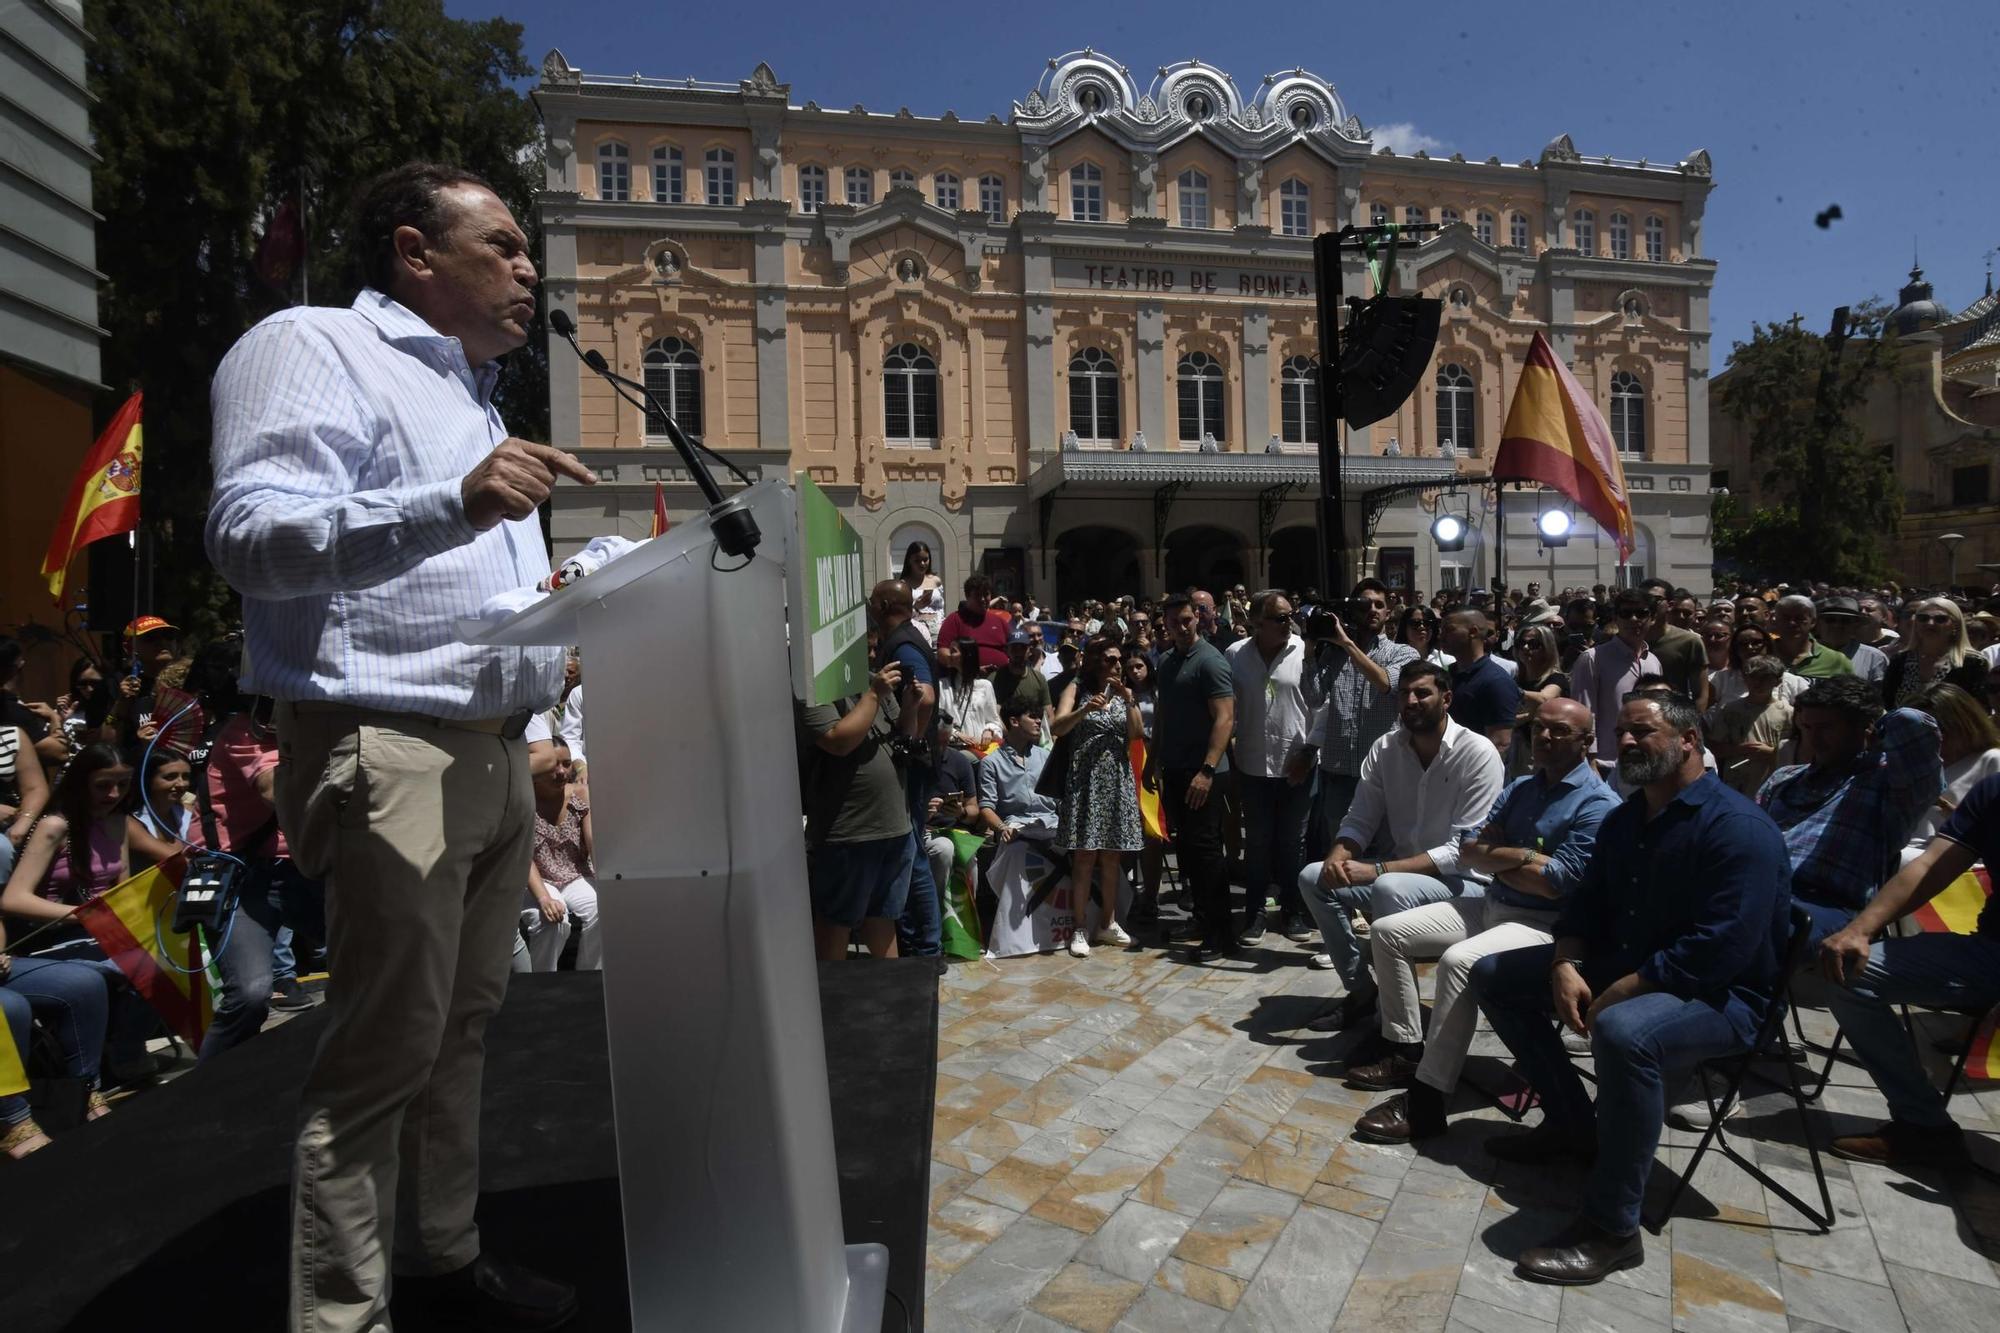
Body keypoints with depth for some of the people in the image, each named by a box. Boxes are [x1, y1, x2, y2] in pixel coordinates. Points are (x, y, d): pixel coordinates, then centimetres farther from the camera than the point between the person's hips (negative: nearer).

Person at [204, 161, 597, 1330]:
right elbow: (249, 535, -21)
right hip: (389, 754, -9)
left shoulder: (472, 394, 23)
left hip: (495, 752, 9)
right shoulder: (318, 346, -5)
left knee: (464, 1023, 16)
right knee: (388, 1044, -3)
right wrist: (452, 504, -33)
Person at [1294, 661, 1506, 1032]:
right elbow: (1360, 819, 3)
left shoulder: (1478, 753, -17)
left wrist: (1378, 869, -29)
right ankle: (1361, 991, 4)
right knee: (1313, 878, -9)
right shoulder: (1385, 748, 0)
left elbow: (1465, 848, -22)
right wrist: (1338, 856, -22)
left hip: (1462, 879, -6)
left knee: (1390, 888, -35)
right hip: (1400, 873, 6)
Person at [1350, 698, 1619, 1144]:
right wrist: (1521, 856, -14)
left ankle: (1425, 1104, -29)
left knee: (1458, 961, -35)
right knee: (1387, 932, 0)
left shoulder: (1599, 805, -11)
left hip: (1545, 925, -9)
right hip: (1490, 905, 9)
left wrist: (1495, 858, -4)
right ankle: (1407, 1054, 6)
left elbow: (1553, 883, -20)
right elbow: (1470, 852, 6)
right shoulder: (1519, 788, 13)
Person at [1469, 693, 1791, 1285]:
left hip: (1719, 992, -9)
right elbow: (1586, 903, 12)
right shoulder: (1623, 819, 9)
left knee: (1623, 1031, -41)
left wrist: (1619, 993, -24)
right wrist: (1565, 966, -9)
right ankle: (1573, 1122, 16)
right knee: (1494, 975, 6)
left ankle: (1612, 1229, -25)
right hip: (1621, 966, 9)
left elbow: (1720, 951, -28)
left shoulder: (1739, 828, -20)